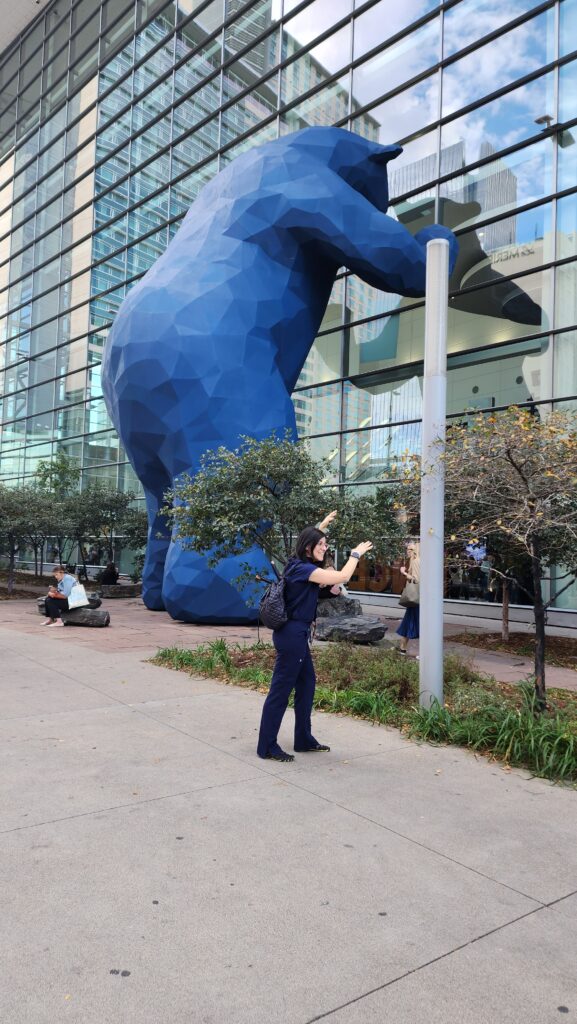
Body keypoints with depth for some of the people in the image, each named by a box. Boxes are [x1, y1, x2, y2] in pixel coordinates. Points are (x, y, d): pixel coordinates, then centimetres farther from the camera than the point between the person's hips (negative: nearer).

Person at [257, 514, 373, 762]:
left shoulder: (300, 565, 8)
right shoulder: (303, 568, -19)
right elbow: (343, 577, -21)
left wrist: (321, 525, 22)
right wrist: (356, 553, -9)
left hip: (296, 633, 11)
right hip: (292, 634, -11)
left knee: (307, 682, 15)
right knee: (281, 689, -4)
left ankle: (304, 740, 25)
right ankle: (267, 746, 5)